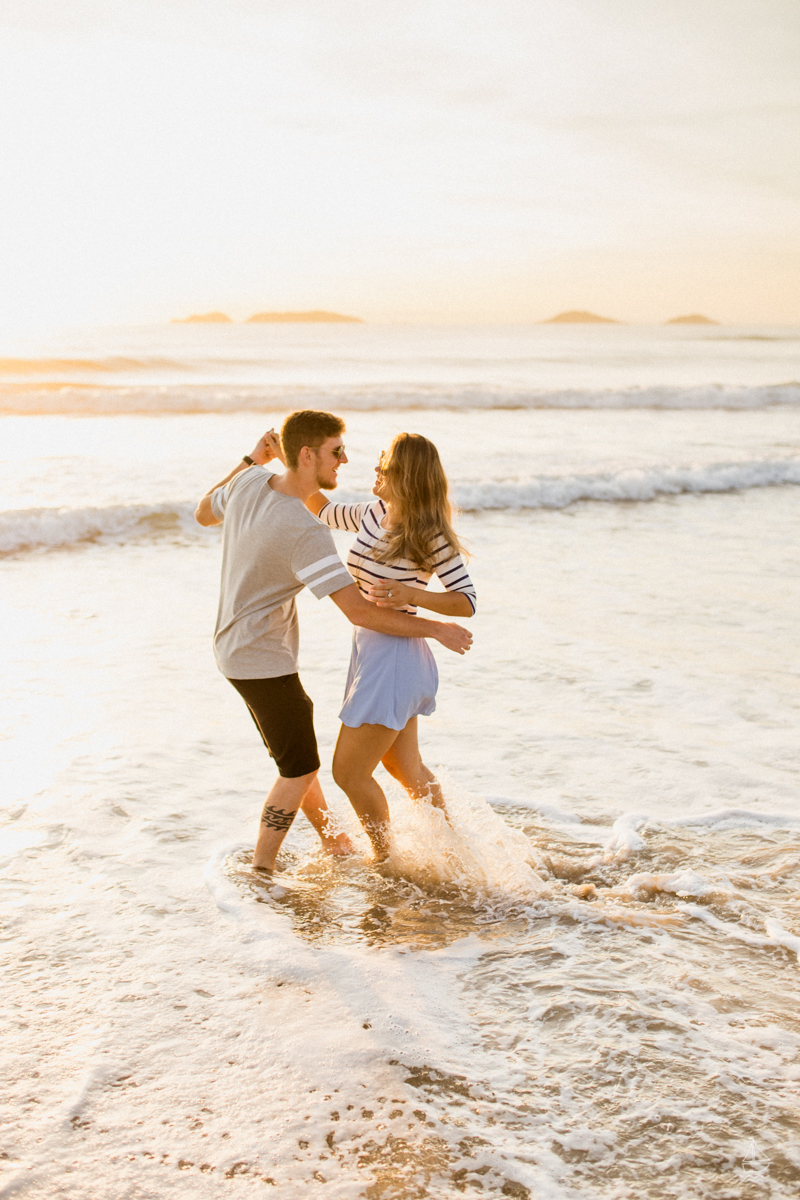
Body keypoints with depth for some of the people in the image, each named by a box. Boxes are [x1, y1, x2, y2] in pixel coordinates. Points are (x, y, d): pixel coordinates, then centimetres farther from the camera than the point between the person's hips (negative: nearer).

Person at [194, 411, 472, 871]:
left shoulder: (250, 482, -6)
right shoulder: (306, 532, -30)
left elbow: (205, 513, 17)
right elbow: (360, 612, -31)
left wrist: (252, 461, 18)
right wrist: (436, 629, -20)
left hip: (236, 645, 9)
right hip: (263, 660, -9)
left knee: (300, 748, 23)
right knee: (300, 769, 4)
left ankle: (331, 838, 39)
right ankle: (260, 871, 13)